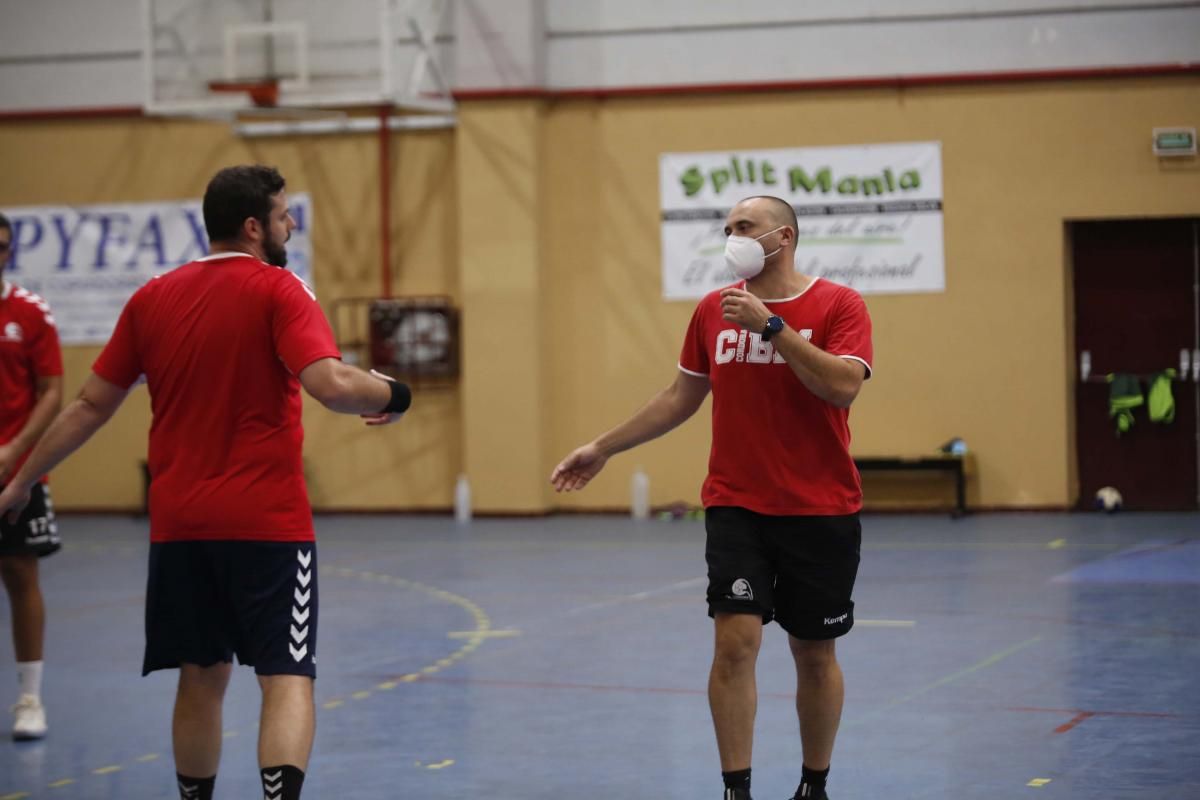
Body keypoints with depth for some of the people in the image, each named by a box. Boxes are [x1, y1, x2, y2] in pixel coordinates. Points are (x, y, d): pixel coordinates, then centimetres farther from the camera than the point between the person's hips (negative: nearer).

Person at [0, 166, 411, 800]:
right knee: (287, 677, -5)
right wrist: (392, 396, -3)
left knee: (202, 677, 15)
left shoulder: (151, 298, 8)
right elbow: (331, 385, -22)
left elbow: (91, 405, 12)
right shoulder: (277, 290, -7)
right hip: (268, 522, -5)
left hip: (178, 523, 5)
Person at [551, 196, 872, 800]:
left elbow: (844, 386, -21)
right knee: (736, 641, -11)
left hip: (820, 512, -2)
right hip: (736, 507, 2)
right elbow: (680, 398, 16)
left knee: (814, 654, 8)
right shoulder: (714, 310, 6)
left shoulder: (839, 305, -6)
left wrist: (771, 324, -23)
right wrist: (603, 448, 16)